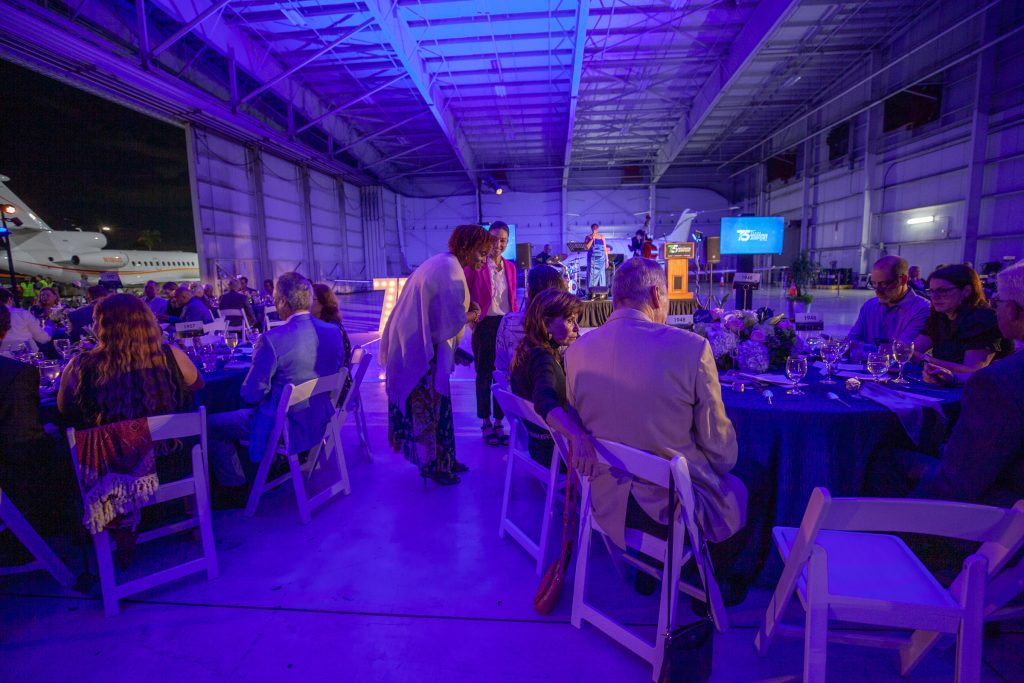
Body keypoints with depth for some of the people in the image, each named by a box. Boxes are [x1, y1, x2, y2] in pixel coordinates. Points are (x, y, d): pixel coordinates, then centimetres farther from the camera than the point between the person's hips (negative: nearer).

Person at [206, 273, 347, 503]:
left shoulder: (273, 339, -24)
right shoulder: (334, 331, -6)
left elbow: (252, 394, -17)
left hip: (286, 425, -7)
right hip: (320, 419, 8)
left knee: (212, 426, 12)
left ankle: (235, 490, 21)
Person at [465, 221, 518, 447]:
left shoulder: (510, 267, 8)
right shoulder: (476, 265, -7)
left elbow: (513, 300, 13)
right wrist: (469, 318, -11)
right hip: (485, 326, -4)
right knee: (484, 375, 7)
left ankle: (499, 422, 23)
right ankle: (485, 423, 21)